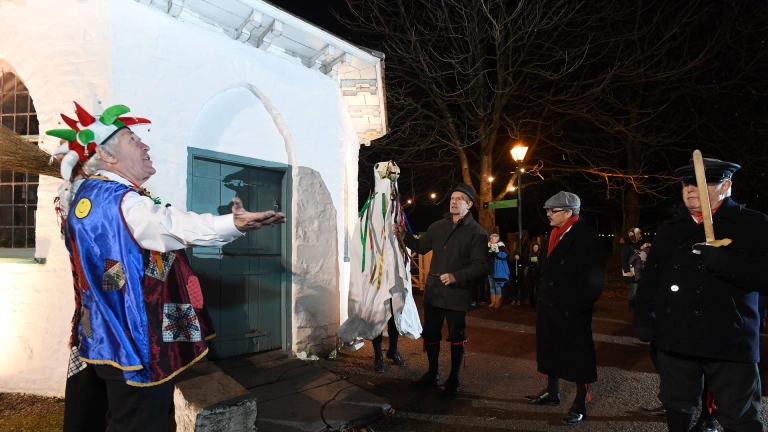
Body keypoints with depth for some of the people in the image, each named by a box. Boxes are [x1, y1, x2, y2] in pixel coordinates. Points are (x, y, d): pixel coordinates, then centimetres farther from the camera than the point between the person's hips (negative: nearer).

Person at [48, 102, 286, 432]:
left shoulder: (89, 196, 13)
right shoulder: (117, 200, -20)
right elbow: (171, 224, -39)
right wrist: (234, 224, -53)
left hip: (105, 339, 11)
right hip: (135, 343, -11)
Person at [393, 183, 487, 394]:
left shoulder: (477, 232, -8)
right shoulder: (438, 226, 9)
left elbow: (480, 266, -13)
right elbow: (421, 246, 20)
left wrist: (456, 277, -24)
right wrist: (404, 235, 4)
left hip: (457, 294, -5)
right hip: (433, 290, 5)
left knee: (456, 337, 8)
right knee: (430, 334, 14)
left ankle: (454, 378, 24)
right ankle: (433, 374, 32)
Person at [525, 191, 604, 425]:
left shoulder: (586, 236, -14)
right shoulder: (555, 234, 10)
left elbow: (594, 277, -17)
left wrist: (578, 305, -18)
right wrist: (543, 298, 12)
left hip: (572, 309, -8)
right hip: (550, 305, 8)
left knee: (578, 355, 5)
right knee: (551, 349, 18)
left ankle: (580, 404, 18)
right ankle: (552, 392, 34)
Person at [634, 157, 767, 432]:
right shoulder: (669, 229, 12)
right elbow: (650, 278, 14)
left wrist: (725, 262, -24)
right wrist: (644, 319, 8)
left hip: (730, 343, -4)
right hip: (675, 339, 5)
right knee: (677, 409, 18)